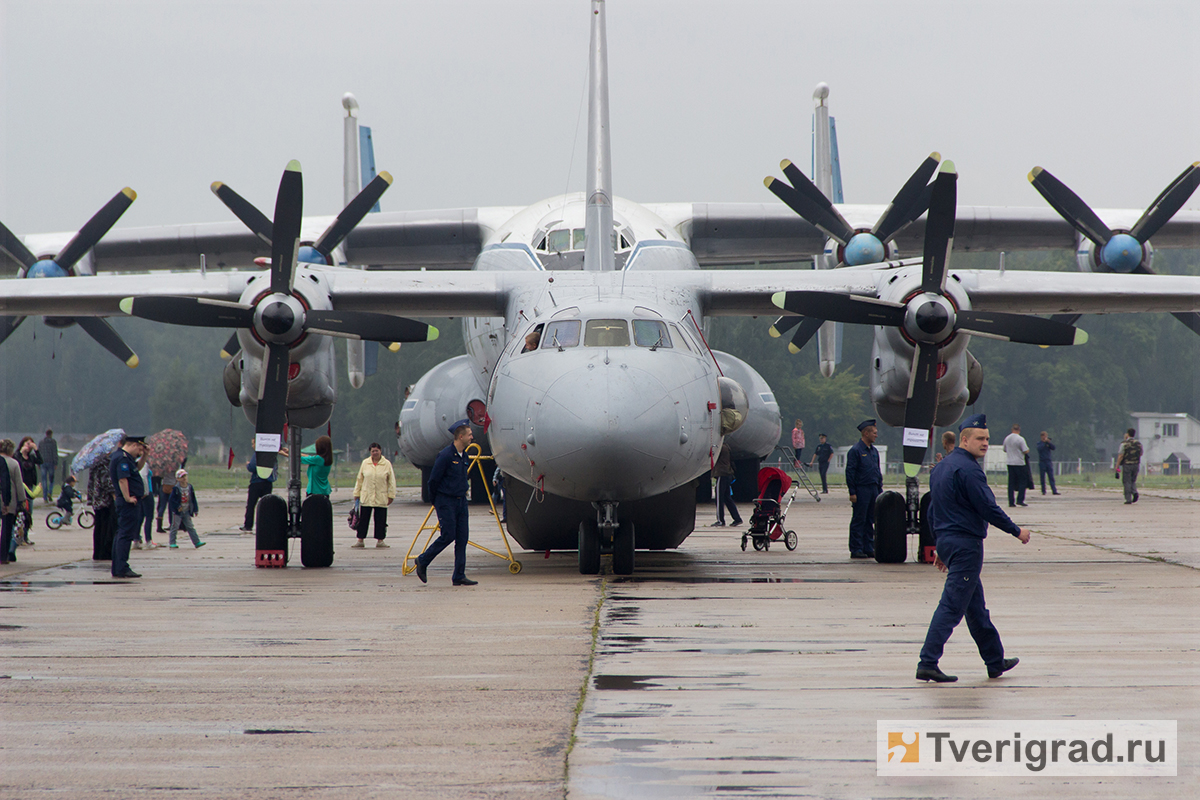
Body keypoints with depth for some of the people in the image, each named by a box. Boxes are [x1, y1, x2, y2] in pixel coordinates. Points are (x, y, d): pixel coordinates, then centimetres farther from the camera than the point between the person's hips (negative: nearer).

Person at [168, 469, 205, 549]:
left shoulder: (190, 487, 3)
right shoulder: (176, 489, -13)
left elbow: (193, 499, 9)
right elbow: (171, 499, -13)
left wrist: (195, 509, 8)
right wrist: (177, 507, -18)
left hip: (187, 511, 5)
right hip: (177, 512, -5)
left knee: (190, 527, 5)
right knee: (175, 527, 1)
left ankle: (196, 542, 3)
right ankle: (172, 543, 8)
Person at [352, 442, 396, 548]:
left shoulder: (387, 464, 1)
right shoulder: (365, 463, 6)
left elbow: (391, 481, 3)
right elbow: (359, 479, 10)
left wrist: (391, 495, -1)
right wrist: (357, 493, 8)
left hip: (381, 498, -1)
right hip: (366, 497, 1)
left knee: (380, 520, 2)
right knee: (363, 519, 2)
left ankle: (380, 540, 11)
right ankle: (360, 540, 7)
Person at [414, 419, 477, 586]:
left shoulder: (464, 456, 10)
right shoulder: (445, 455, -15)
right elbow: (433, 480, -10)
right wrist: (435, 501, -1)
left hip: (460, 501, 8)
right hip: (446, 502, -8)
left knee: (462, 537, 2)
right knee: (448, 535, -8)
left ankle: (459, 576, 3)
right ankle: (423, 561, 12)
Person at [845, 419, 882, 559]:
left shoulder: (874, 451, 15)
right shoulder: (855, 450, -9)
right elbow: (850, 472, -12)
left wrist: (880, 490, 15)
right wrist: (852, 492, -16)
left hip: (873, 489, 7)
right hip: (861, 489, -7)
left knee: (870, 521, 9)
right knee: (859, 521, -4)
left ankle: (869, 548, 14)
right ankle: (856, 549, -1)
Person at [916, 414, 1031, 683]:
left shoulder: (941, 467, 15)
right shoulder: (967, 469, -16)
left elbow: (932, 512, 20)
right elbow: (988, 508, -17)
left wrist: (940, 548, 24)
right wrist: (1017, 531, -5)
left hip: (947, 542, 10)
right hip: (966, 544, -10)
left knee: (976, 607, 17)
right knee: (952, 606, -9)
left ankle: (995, 662, 26)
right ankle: (928, 663, -13)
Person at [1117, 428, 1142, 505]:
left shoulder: (1124, 444, -9)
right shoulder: (1138, 443, 6)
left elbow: (1121, 456, -12)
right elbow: (1140, 454, 17)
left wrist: (1117, 466, -8)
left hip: (1126, 464, -4)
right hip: (1136, 465, 4)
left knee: (1127, 482, 2)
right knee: (1133, 481, 18)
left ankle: (1128, 499, -1)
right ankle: (1134, 492, -9)